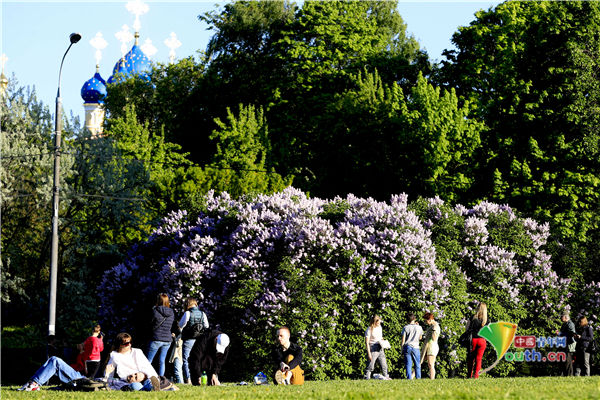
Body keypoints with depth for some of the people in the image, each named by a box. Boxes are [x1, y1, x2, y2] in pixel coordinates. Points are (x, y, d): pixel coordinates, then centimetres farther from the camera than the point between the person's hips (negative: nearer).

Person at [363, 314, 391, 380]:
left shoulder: (379, 327, 10)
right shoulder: (369, 330, -11)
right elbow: (367, 342, -13)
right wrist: (369, 353, -17)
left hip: (380, 348, 7)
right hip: (373, 349, -7)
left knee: (384, 364, 11)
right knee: (370, 365, -7)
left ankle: (386, 377, 21)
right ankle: (367, 378, -4)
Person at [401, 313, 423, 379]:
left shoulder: (405, 328, -1)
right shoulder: (419, 327, 2)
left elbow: (403, 340, -2)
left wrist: (402, 350, 6)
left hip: (407, 347, 0)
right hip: (415, 348, 0)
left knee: (408, 365, -1)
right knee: (417, 365, 7)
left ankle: (409, 378, -6)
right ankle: (418, 378, 3)